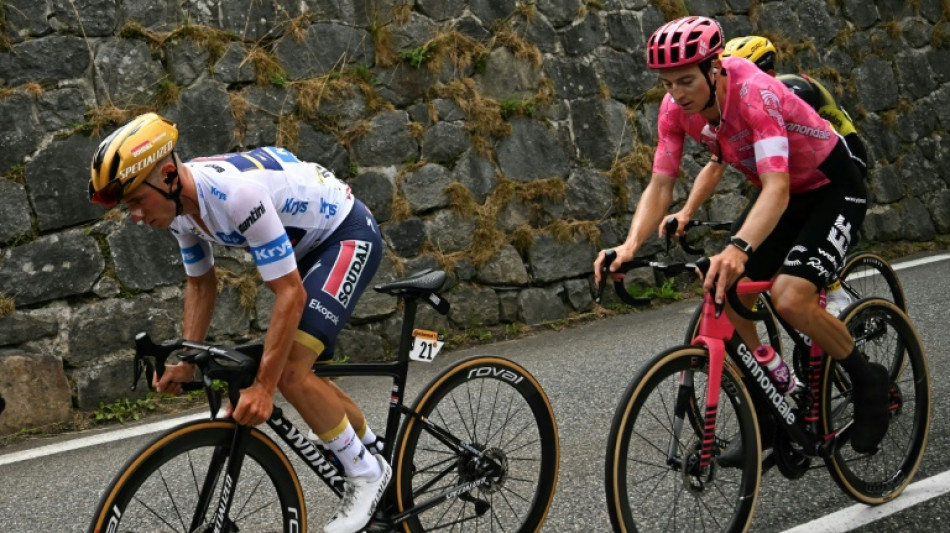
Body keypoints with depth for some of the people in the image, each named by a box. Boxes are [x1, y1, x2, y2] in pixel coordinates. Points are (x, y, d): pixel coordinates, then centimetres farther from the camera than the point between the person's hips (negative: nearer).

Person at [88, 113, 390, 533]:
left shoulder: (236, 192, -36)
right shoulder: (178, 203, -9)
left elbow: (290, 294, -33)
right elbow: (200, 283, 6)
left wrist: (263, 387, -32)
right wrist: (187, 361, -3)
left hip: (348, 234, -9)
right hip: (307, 244, 9)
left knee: (290, 372, -20)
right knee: (302, 374, 13)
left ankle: (366, 472, -1)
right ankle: (379, 453, 34)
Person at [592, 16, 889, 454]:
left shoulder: (755, 94, -34)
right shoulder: (676, 108, -15)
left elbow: (776, 189, -44)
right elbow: (660, 186, -15)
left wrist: (739, 248, -61)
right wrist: (630, 245, -33)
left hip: (832, 188, -7)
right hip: (779, 190, 7)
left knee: (789, 298, -25)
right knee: (723, 294, -6)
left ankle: (867, 379, 2)